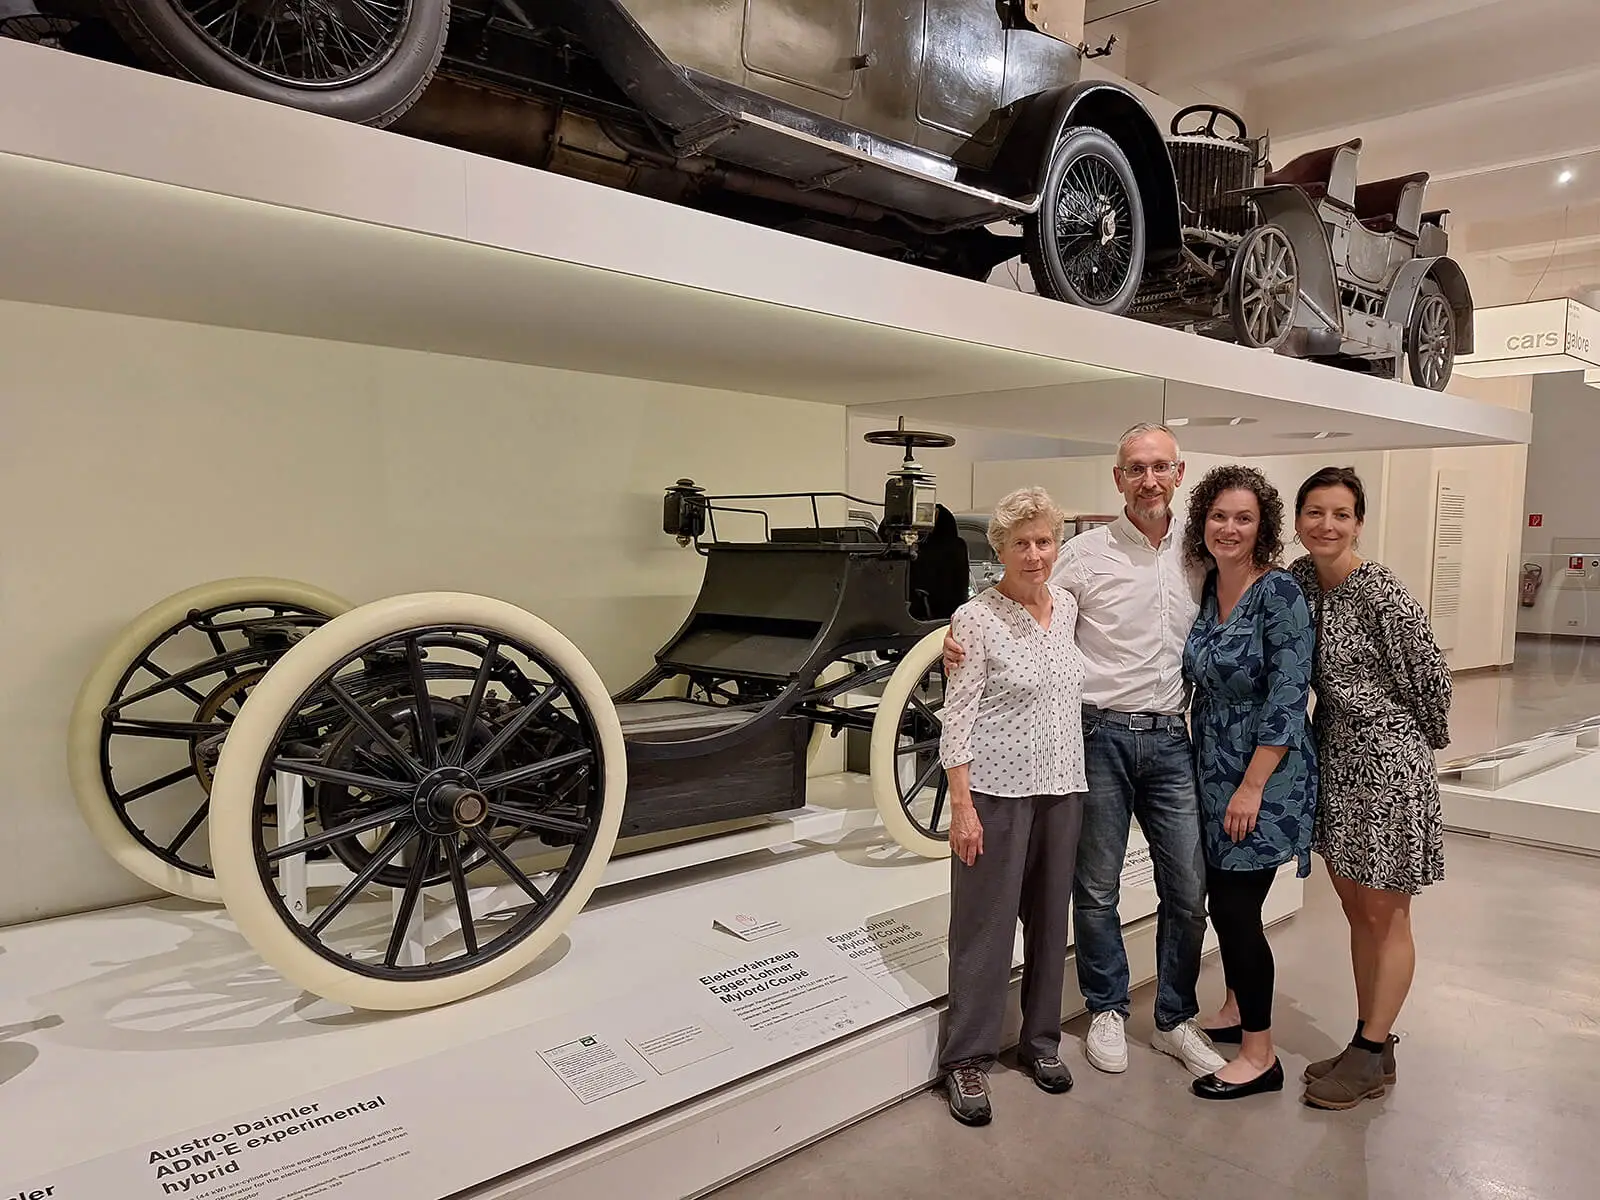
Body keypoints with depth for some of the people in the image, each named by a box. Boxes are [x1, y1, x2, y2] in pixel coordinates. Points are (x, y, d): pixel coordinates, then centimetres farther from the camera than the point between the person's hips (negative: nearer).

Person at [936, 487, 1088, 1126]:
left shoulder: (1068, 605, 6)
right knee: (986, 923, 2)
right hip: (997, 790, -6)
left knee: (1050, 917, 15)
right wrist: (961, 804, -16)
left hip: (1062, 786, 6)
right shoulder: (977, 618, -11)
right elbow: (957, 717, -12)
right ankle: (966, 1058, 16)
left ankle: (1040, 1039, 32)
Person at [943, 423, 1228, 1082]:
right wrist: (960, 633, -22)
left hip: (1170, 738, 4)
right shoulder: (1088, 552, -4)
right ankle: (1107, 1011, 28)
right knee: (1097, 889, 8)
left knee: (1188, 890, 8)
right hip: (1101, 736, -3)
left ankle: (1175, 1020, 27)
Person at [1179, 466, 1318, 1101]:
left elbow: (1288, 697, -19)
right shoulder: (1206, 589, 5)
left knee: (1235, 907, -3)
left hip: (1263, 775, -7)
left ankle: (1260, 1055, 12)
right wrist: (1210, 768, 10)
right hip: (1212, 769, 7)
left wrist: (1252, 786, -20)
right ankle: (1235, 1009, 37)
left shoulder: (1279, 591, -16)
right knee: (1222, 897, 17)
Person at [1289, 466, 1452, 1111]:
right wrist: (1330, 731, 13)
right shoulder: (1298, 579, 2)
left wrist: (1427, 741, 4)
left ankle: (1373, 1056, 17)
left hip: (1387, 761, -7)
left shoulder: (1381, 592, -18)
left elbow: (1430, 672, -9)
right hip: (1334, 759, 7)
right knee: (1356, 911, 15)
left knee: (1386, 917, 6)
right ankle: (1371, 1044, 28)